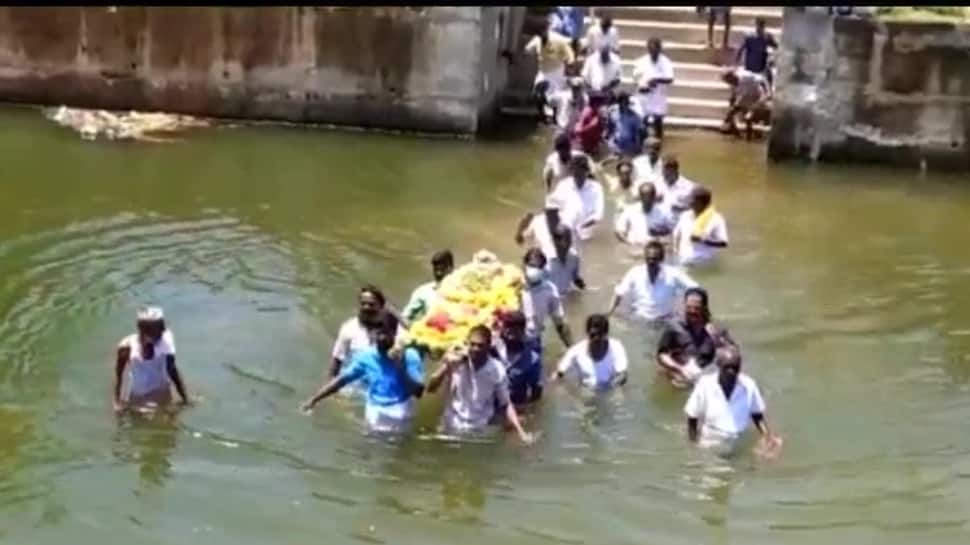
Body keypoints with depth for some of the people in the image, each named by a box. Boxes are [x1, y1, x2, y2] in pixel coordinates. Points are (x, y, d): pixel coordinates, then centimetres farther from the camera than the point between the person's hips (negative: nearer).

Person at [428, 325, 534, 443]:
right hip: (451, 430, 1)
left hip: (480, 433, -1)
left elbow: (506, 404, -3)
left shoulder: (497, 370, -10)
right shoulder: (455, 361, -9)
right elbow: (431, 388, -8)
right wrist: (446, 367, -23)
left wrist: (521, 432, -14)